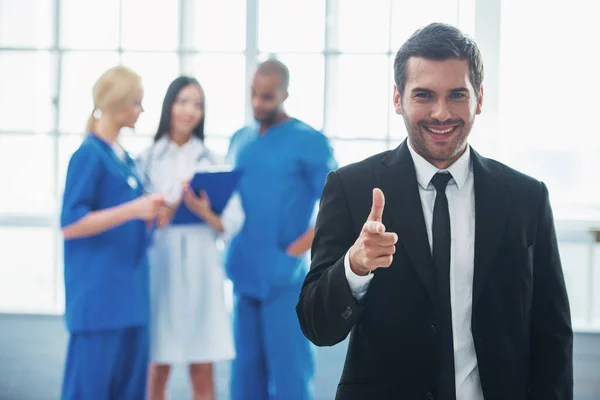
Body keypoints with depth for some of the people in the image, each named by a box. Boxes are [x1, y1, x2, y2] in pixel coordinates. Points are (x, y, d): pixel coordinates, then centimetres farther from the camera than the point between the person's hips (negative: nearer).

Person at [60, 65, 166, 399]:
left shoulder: (125, 158, 15)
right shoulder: (90, 155, -9)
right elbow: (71, 224, -15)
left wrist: (156, 209, 6)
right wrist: (133, 209, -21)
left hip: (129, 293, 8)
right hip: (98, 295, -8)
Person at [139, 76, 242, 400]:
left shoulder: (212, 161, 8)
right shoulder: (148, 160, 3)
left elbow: (233, 222, 2)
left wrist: (206, 214, -16)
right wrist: (172, 207, -18)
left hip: (202, 269, 1)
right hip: (160, 268, -1)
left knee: (203, 373, 4)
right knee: (158, 370, 4)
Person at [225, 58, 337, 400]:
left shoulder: (309, 142, -5)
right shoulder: (239, 140, 14)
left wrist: (296, 250, -13)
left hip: (284, 279, -6)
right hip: (244, 275, 6)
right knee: (246, 371, 10)